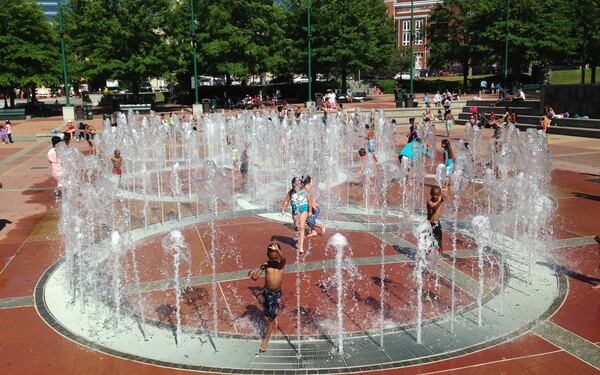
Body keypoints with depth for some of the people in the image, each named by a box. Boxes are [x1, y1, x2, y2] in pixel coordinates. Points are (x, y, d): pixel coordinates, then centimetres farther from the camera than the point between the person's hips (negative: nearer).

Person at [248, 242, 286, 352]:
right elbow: (255, 278, -8)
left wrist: (277, 250, -55)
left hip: (277, 293, -2)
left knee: (272, 316, -2)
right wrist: (259, 269, -30)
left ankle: (266, 339, 7)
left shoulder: (281, 263, -10)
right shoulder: (266, 264, -6)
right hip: (266, 292, 2)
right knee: (267, 314, 16)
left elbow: (283, 258, -37)